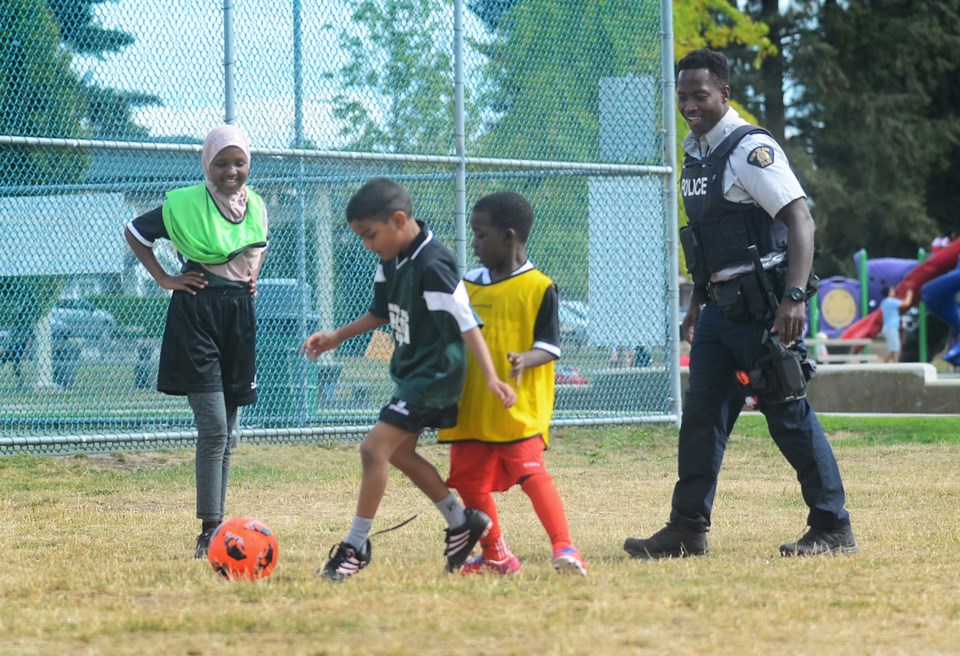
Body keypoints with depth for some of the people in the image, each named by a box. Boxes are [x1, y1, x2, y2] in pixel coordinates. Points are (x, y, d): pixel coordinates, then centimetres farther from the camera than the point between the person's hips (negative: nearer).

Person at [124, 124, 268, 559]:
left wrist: (253, 275, 10)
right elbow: (135, 233, 5)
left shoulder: (256, 207, 7)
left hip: (239, 318, 6)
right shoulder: (185, 204, -8)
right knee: (213, 427, -15)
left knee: (226, 433, 8)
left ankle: (217, 528, 14)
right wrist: (164, 279, -2)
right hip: (195, 316, -6)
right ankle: (208, 530, -14)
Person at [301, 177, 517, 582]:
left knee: (375, 448, -14)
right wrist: (337, 337, 15)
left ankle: (356, 546, -5)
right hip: (411, 372, 10)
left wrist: (491, 377, -31)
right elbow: (382, 313, 21)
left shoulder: (433, 264, -24)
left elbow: (467, 322, -25)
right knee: (400, 452, 17)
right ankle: (462, 522, 29)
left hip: (434, 374, -10)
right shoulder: (391, 262, 5)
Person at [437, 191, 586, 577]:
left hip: (520, 409, -7)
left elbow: (549, 345, -10)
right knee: (469, 480, 9)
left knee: (531, 473, -19)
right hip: (472, 407, 7)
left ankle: (564, 547, -22)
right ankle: (495, 555, 24)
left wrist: (525, 360, -27)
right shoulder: (469, 285, 11)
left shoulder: (538, 288, -6)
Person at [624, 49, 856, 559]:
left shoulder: (750, 149, -15)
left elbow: (799, 218, -22)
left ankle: (833, 530, 3)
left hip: (762, 305, -9)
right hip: (721, 306, 9)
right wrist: (698, 300, 23)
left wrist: (794, 297, -31)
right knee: (700, 416, 8)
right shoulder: (694, 152, 13)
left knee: (789, 417, -5)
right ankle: (688, 529, 13)